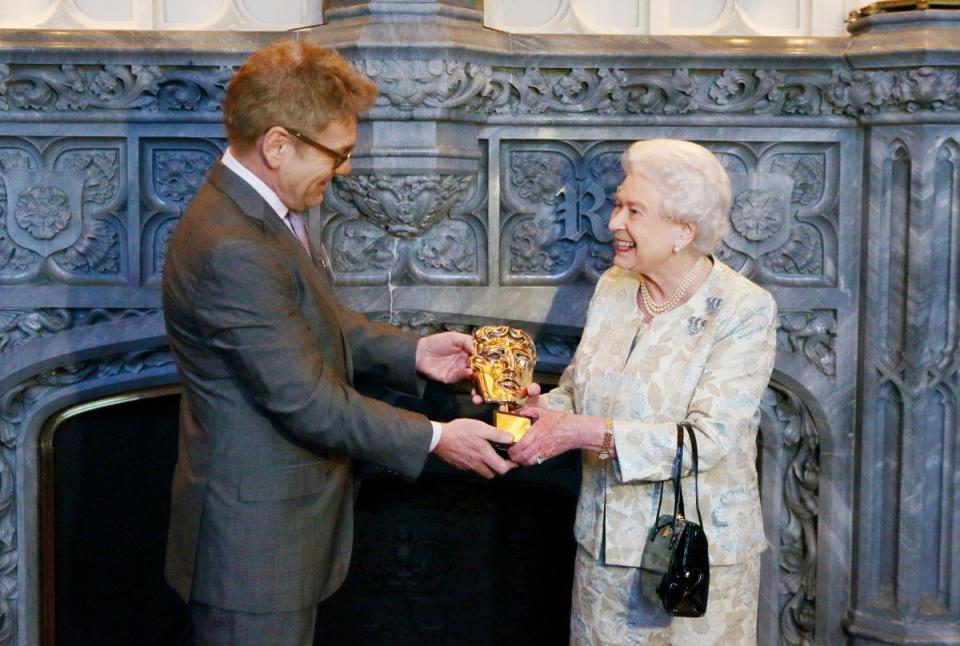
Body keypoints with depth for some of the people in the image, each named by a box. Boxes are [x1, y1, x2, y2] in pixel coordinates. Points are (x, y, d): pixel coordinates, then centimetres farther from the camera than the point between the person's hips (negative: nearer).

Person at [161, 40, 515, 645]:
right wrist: (435, 438, -16)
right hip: (255, 537, -10)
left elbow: (318, 321, 18)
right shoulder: (232, 249, -28)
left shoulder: (259, 209, 5)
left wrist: (412, 351, 7)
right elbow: (307, 401, -25)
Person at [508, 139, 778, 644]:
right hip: (606, 545, 5)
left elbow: (711, 438, -23)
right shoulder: (612, 288, 3)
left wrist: (586, 432, -28)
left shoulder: (745, 310, -15)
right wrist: (545, 409, -13)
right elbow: (578, 390, 10)